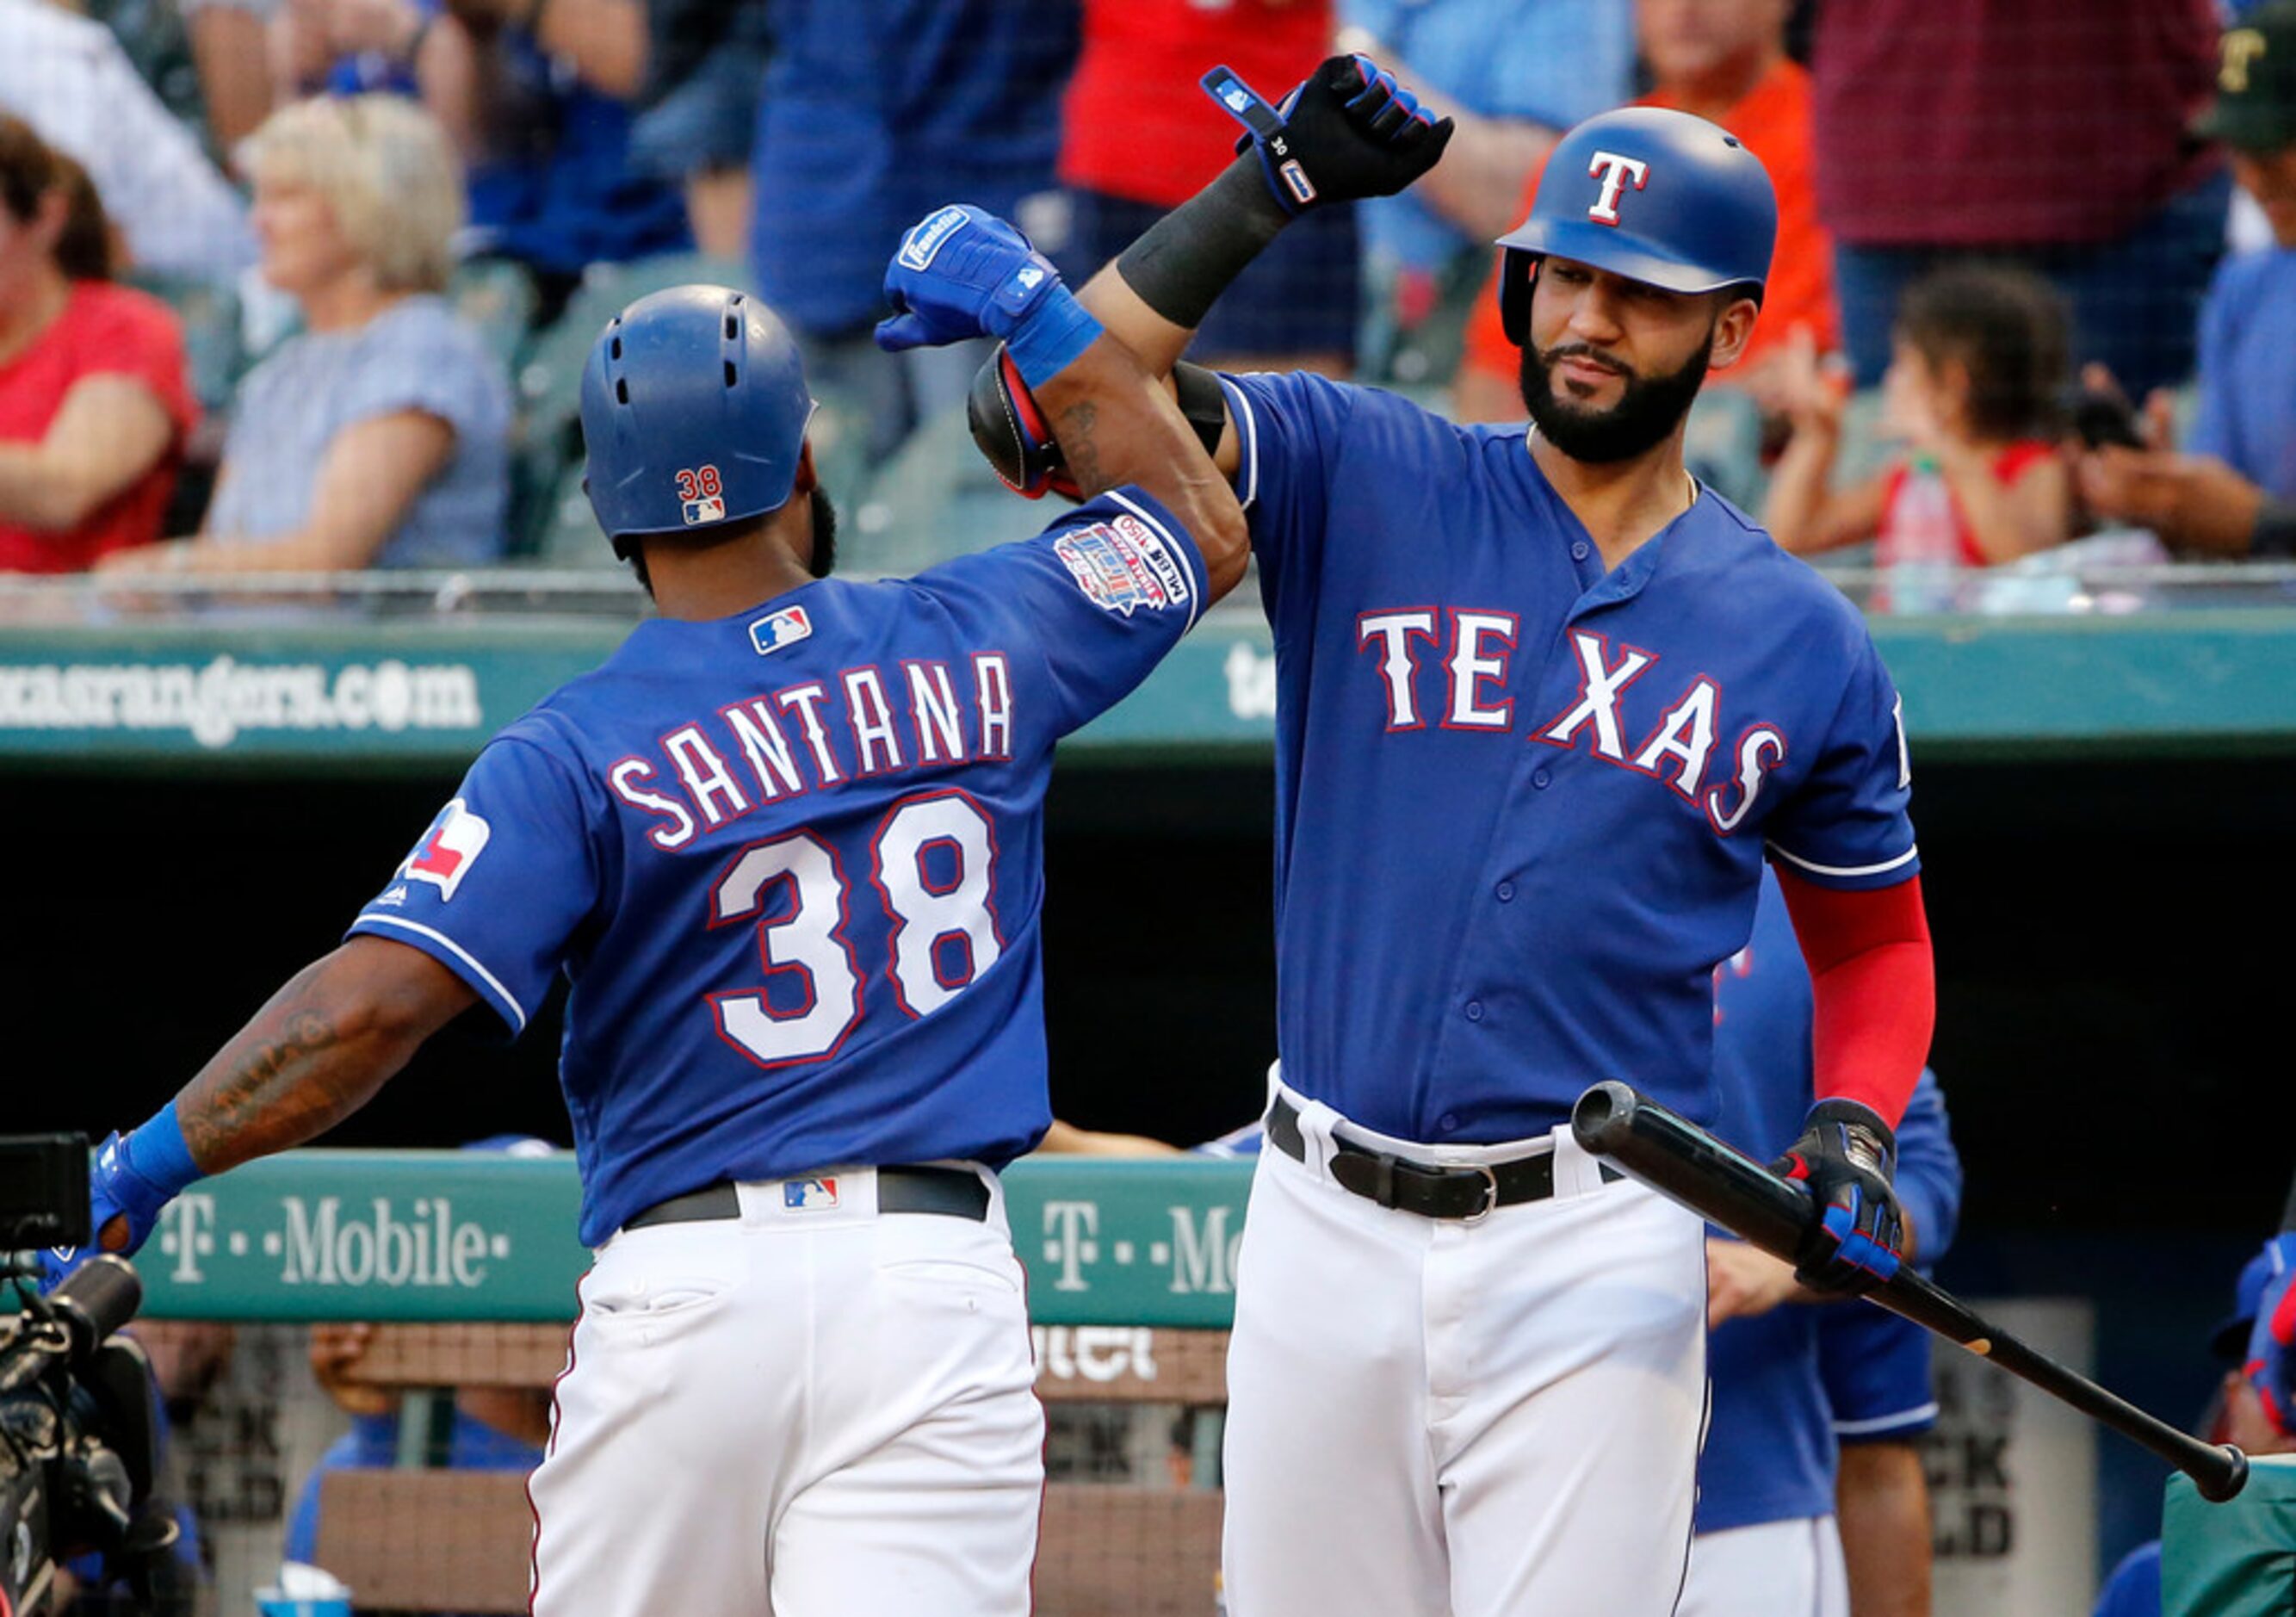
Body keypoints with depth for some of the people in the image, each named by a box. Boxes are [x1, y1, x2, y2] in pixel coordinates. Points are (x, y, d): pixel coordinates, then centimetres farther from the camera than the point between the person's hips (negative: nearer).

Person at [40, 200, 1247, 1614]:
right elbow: (1203, 532, 25)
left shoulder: (580, 756, -3)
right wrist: (1037, 312, 29)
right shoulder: (974, 651, 5)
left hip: (687, 1289, -1)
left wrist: (152, 1163, -5)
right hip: (939, 1285, 1)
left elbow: (375, 1001, -14)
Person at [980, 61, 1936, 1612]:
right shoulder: (1363, 482, 5)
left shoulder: (1803, 643, 7)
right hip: (1327, 1237, 1)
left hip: (1592, 1256, -1)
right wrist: (1268, 190, -14)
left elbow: (1873, 935, 18)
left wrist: (1854, 1129, -1)